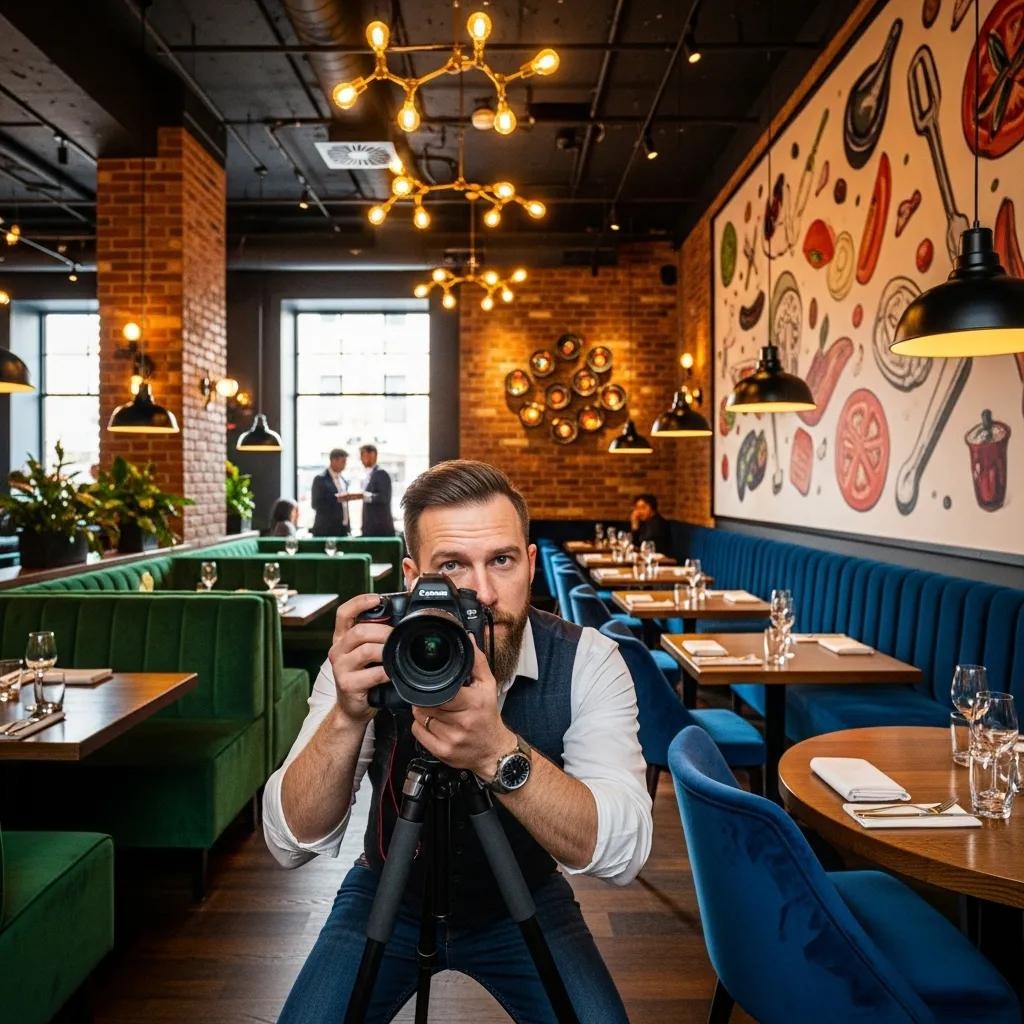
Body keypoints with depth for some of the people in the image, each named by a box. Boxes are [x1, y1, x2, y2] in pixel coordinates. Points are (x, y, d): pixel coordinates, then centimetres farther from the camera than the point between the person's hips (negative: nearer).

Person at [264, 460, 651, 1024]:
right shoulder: (374, 658, -20)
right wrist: (347, 715, -43)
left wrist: (498, 752, -49)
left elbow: (623, 850, -33)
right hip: (389, 896, 1)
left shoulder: (586, 660, -22)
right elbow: (291, 842, -25)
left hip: (524, 902, 0)